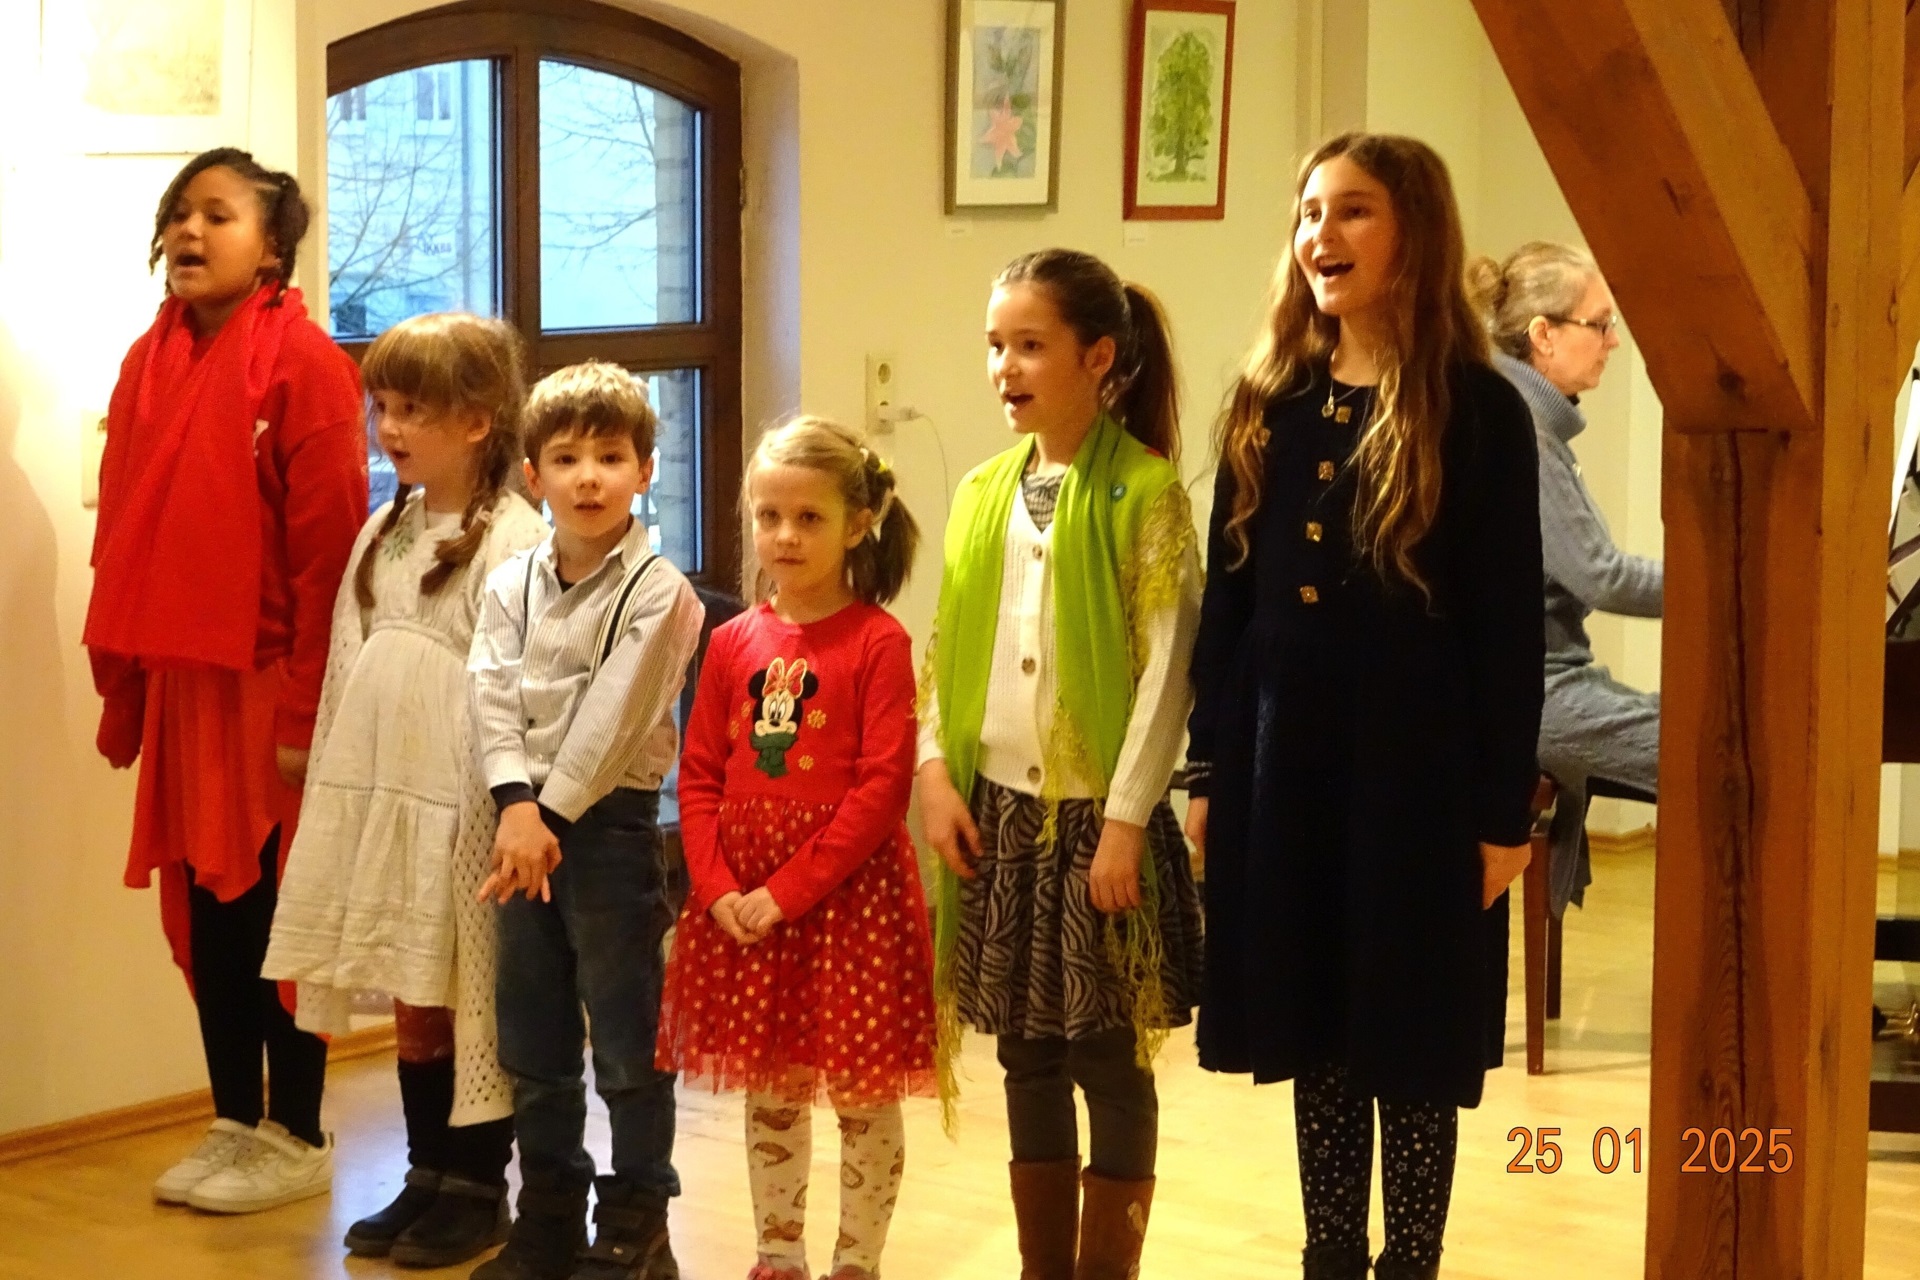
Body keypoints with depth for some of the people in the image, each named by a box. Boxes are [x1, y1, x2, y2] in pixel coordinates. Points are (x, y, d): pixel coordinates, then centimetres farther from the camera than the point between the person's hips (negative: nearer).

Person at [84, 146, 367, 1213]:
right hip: (178, 685, 6)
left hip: (268, 688, -6)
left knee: (276, 914, 3)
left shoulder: (304, 362, -10)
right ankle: (234, 1127, 24)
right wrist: (119, 688, 8)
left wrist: (307, 712, -16)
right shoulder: (150, 362, 9)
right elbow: (122, 537, 11)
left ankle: (297, 1141, 16)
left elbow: (328, 551, -13)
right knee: (201, 912, 11)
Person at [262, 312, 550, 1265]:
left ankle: (478, 1189, 16)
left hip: (464, 811, -7)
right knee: (409, 1002, 13)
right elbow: (346, 675, 15)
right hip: (379, 800, 7)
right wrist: (330, 790, 13)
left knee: (468, 1001, 3)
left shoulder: (513, 541, -11)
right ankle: (427, 1178, 24)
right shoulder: (383, 532, 12)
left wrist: (512, 815, -17)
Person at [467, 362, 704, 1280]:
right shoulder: (511, 586, 7)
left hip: (612, 823, -5)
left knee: (628, 1040, 1)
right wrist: (516, 807, -18)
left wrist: (551, 814, -16)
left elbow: (609, 723, -15)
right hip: (525, 822, 6)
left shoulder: (658, 593, -9)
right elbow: (494, 702, -4)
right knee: (532, 1041, 13)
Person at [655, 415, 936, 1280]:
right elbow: (699, 778, 6)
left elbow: (882, 789, -14)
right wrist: (720, 889, -8)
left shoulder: (878, 642, -8)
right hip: (742, 902, 5)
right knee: (769, 1093, 14)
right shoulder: (734, 642, 6)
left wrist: (789, 891, -16)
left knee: (861, 1095, 4)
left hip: (847, 893, -5)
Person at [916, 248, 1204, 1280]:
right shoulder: (985, 491, 8)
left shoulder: (1144, 491, -9)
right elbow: (947, 652, 12)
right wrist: (936, 772, -1)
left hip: (1098, 814, -5)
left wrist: (1125, 819, -16)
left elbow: (1167, 666, -13)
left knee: (1109, 1059, 3)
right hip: (997, 809, 5)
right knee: (1029, 1057, 13)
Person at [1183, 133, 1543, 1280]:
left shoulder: (1478, 411, -7)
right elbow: (1228, 600, 9)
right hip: (1284, 763, 5)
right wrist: (1209, 771, 7)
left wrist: (1505, 809, -9)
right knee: (1315, 1037, 13)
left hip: (1418, 772, -4)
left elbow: (1509, 626, -8)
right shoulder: (1269, 405, 6)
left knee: (1412, 1042, 6)